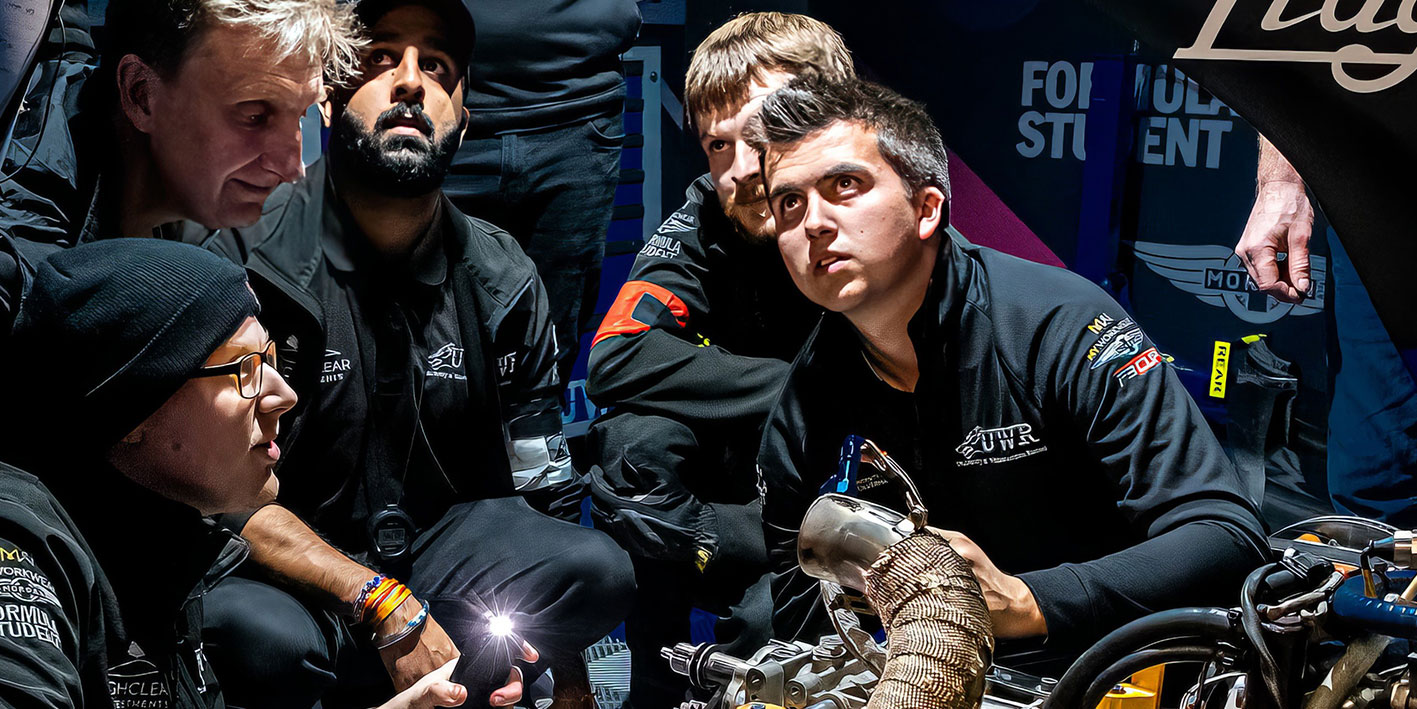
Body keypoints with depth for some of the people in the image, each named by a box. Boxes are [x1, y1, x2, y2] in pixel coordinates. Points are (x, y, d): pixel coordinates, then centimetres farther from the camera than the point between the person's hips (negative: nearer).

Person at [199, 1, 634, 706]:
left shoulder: (503, 281, 2)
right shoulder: (248, 257, -11)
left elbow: (542, 488, 6)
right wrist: (384, 604, -27)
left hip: (440, 541, 5)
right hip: (288, 569, -4)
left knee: (600, 571, -22)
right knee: (258, 635, -38)